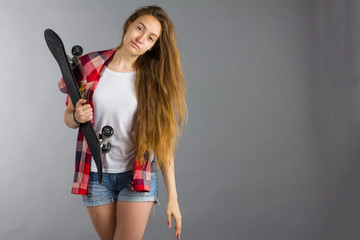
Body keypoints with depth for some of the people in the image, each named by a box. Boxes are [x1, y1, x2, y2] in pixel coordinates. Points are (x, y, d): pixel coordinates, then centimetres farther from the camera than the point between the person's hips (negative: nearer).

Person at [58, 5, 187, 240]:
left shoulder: (154, 81, -5)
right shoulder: (89, 66, -3)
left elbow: (163, 141, -5)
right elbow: (68, 117, 8)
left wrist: (173, 197, -7)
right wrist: (77, 117, -17)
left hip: (138, 176, -1)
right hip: (96, 175, 2)